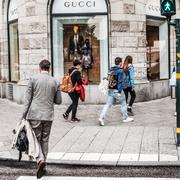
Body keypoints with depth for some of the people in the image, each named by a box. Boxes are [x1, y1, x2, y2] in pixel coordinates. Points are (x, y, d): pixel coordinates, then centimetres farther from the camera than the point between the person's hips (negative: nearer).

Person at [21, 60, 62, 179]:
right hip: (48, 115, 2)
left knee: (36, 139, 7)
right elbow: (58, 101, 10)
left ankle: (40, 159, -17)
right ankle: (43, 167, 17)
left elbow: (28, 99, -4)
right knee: (45, 140, 13)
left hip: (35, 114, -2)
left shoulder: (33, 79, -3)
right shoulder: (54, 82, 5)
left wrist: (24, 115, -1)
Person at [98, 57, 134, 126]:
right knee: (123, 104, 12)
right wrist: (119, 92, -19)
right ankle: (125, 118, 23)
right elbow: (120, 81, -18)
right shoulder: (120, 70, -12)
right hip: (117, 90, -6)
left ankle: (101, 117, -11)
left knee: (108, 104, 3)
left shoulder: (111, 70, 10)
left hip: (110, 90, 6)